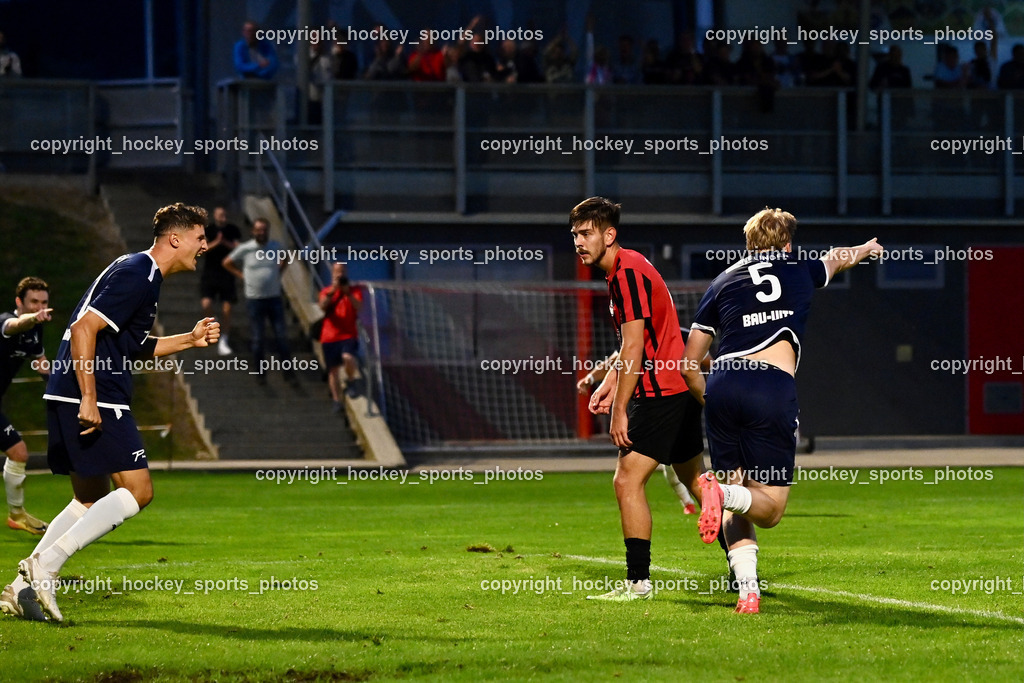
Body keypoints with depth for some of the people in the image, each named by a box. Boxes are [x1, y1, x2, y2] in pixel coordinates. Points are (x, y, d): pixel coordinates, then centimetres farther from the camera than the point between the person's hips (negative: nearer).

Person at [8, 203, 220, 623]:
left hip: (67, 398, 11)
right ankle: (46, 563, -16)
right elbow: (84, 329, -20)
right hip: (94, 399, -11)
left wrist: (190, 340, 19)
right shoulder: (136, 275, -12)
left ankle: (22, 587, 10)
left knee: (92, 501, 15)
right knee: (137, 491, -11)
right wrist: (88, 400, -24)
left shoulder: (143, 275, 21)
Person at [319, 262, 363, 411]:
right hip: (330, 336, 2)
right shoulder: (326, 291, 8)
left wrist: (347, 293, -27)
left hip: (349, 335, -2)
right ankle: (336, 400, 18)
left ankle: (350, 380, -1)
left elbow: (359, 306, -14)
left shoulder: (354, 291, 4)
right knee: (333, 370, 4)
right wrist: (332, 291, -25)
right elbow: (323, 306, -11)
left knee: (348, 357, -30)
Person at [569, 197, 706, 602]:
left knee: (628, 480, -13)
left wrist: (620, 410, -20)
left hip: (661, 393, -11)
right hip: (679, 389, 11)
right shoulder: (623, 270, 15)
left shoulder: (628, 272, -17)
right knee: (695, 478, 19)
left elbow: (634, 347, -21)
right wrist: (610, 381, 15)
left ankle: (638, 582, -13)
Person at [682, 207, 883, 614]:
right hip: (773, 389, -2)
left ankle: (747, 588, -8)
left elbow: (688, 364, 18)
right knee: (770, 509, 4)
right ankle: (722, 491, -29)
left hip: (722, 386, 2)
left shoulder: (723, 282, 20)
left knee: (736, 509, 13)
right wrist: (865, 250, 70)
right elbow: (837, 260, 48)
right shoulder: (799, 270, 21)